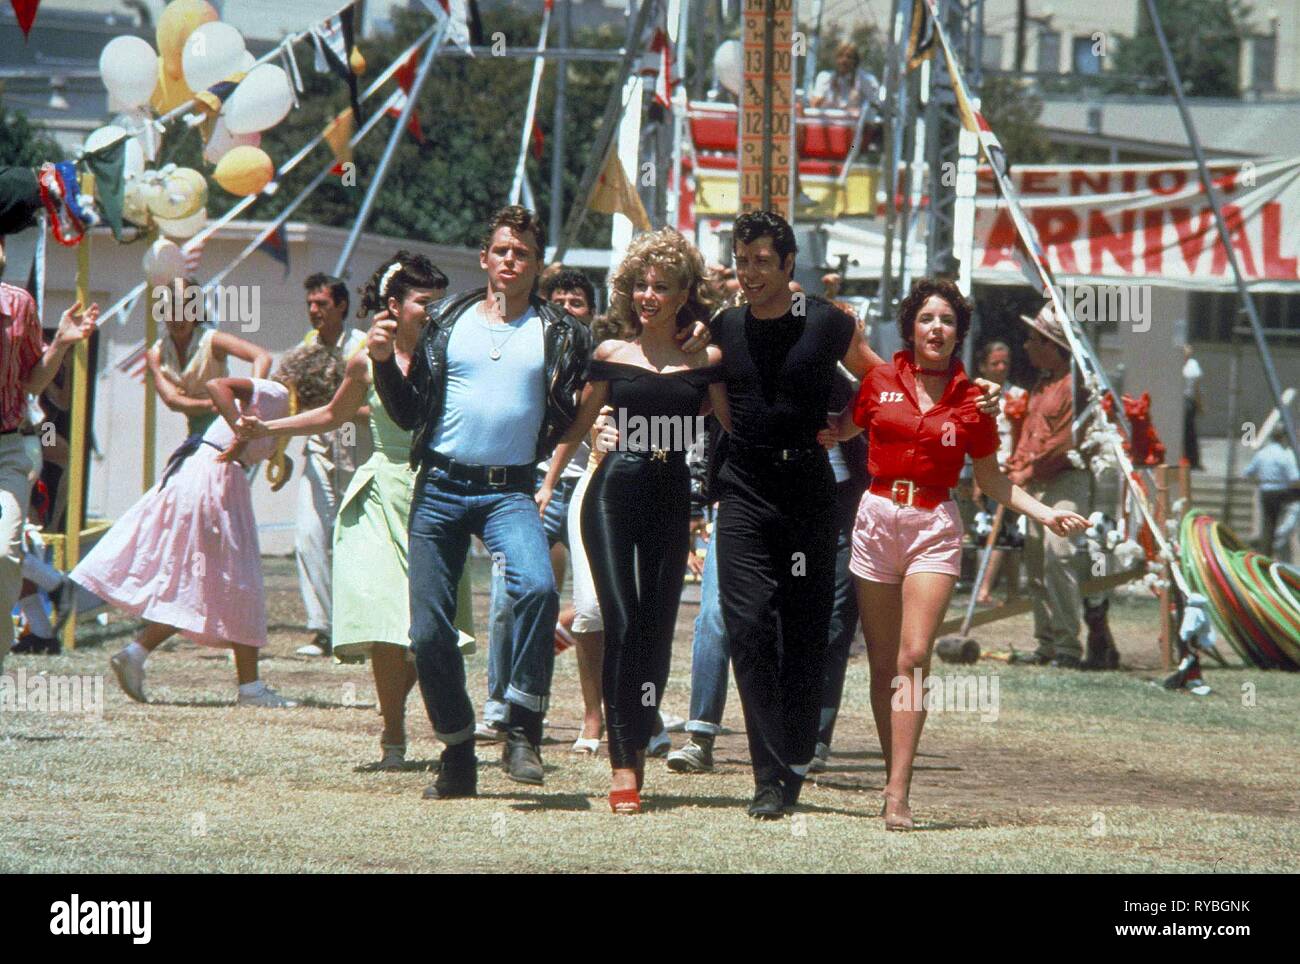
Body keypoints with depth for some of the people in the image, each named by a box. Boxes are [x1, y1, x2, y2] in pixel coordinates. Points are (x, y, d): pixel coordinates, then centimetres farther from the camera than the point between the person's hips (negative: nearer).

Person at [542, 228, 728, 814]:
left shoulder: (705, 360, 4)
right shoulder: (611, 355, 5)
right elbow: (578, 425, 12)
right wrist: (548, 482, 7)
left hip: (672, 500, 1)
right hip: (615, 492, -1)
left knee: (657, 630, 3)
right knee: (622, 626, -12)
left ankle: (637, 751, 15)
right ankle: (623, 766, -15)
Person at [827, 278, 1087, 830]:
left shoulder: (971, 400, 3)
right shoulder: (881, 382, 5)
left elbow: (991, 480, 12)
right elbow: (839, 430, 19)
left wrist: (1044, 514, 2)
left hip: (935, 529, -2)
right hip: (878, 518, 2)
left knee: (913, 658, -14)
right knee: (883, 664, 4)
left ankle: (898, 796, -18)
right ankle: (892, 776, 17)